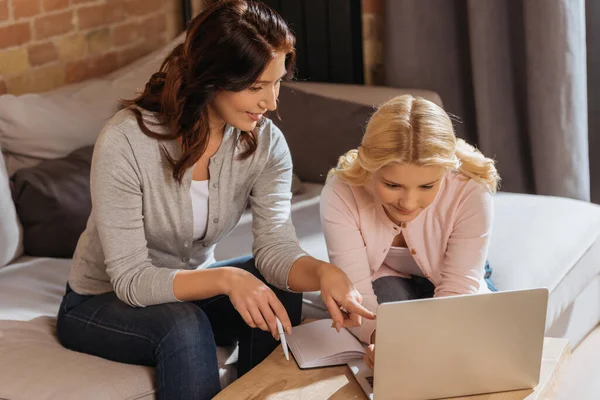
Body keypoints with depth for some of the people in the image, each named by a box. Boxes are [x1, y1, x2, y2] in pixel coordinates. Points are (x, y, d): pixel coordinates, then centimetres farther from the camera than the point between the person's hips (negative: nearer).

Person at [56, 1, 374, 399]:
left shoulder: (265, 142, -14)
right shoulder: (125, 142, -29)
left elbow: (276, 247, -20)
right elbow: (130, 279, -29)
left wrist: (322, 272, -42)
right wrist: (224, 279, -43)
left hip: (191, 289, 5)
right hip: (102, 303, -4)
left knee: (280, 288, -23)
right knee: (184, 325, -34)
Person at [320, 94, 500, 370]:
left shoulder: (472, 193, -33)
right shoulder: (341, 194, -33)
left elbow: (456, 291, -32)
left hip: (444, 282, 1)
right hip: (384, 279, -1)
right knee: (387, 292, -33)